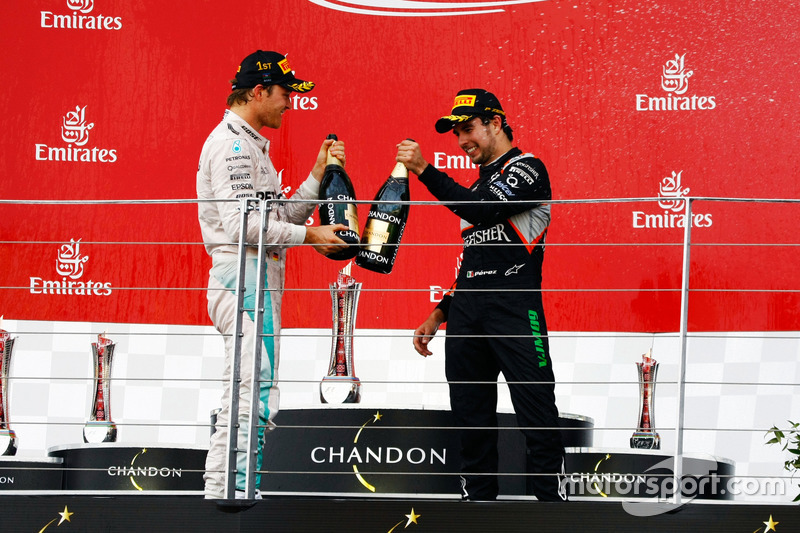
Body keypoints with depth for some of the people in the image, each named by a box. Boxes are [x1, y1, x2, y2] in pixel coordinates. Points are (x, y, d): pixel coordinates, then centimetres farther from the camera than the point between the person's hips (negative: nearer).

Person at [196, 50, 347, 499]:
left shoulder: (250, 144, 22)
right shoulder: (233, 142, -11)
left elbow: (280, 217, 19)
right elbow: (242, 224, -21)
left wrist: (318, 175, 11)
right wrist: (308, 235, -17)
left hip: (259, 281, 11)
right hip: (244, 276, -11)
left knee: (243, 394, 12)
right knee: (257, 392, -14)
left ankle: (220, 490, 13)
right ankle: (233, 492, -15)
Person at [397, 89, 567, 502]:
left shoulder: (526, 169, -1)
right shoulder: (479, 183, 24)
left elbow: (482, 210, -17)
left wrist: (424, 170, -16)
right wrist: (438, 315, 22)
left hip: (514, 310, -8)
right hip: (467, 313, 8)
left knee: (537, 416, -11)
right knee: (472, 420, 5)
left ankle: (551, 502, -11)